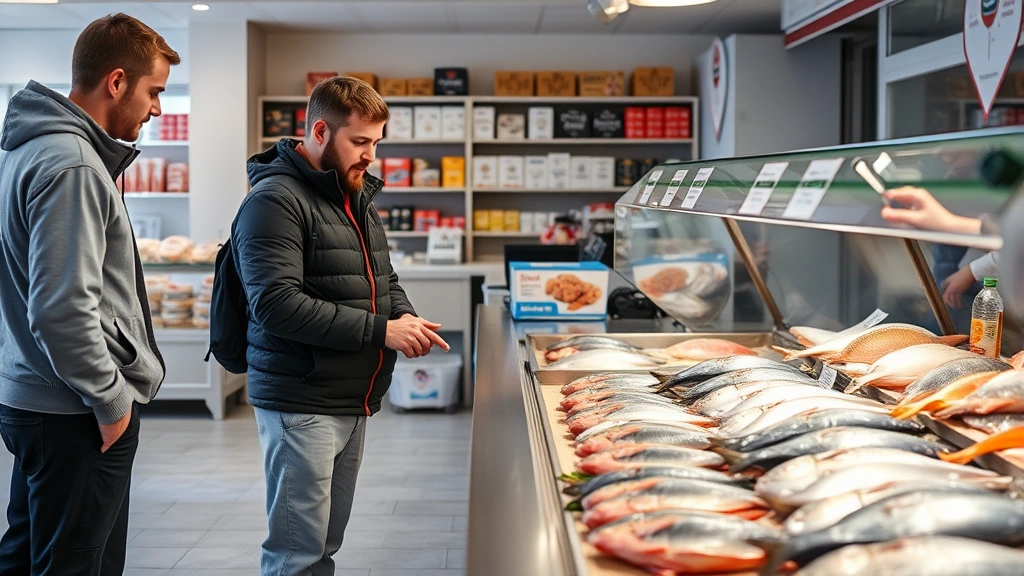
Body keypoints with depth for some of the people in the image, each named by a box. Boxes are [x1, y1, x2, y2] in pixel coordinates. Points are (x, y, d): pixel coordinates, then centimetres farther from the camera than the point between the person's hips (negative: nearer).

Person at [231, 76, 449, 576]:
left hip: (355, 403, 9)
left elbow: (384, 281, 23)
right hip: (301, 405, -8)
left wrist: (405, 318, 0)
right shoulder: (276, 201, -13)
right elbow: (276, 304, -23)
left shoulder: (358, 198, 15)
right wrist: (380, 331, -22)